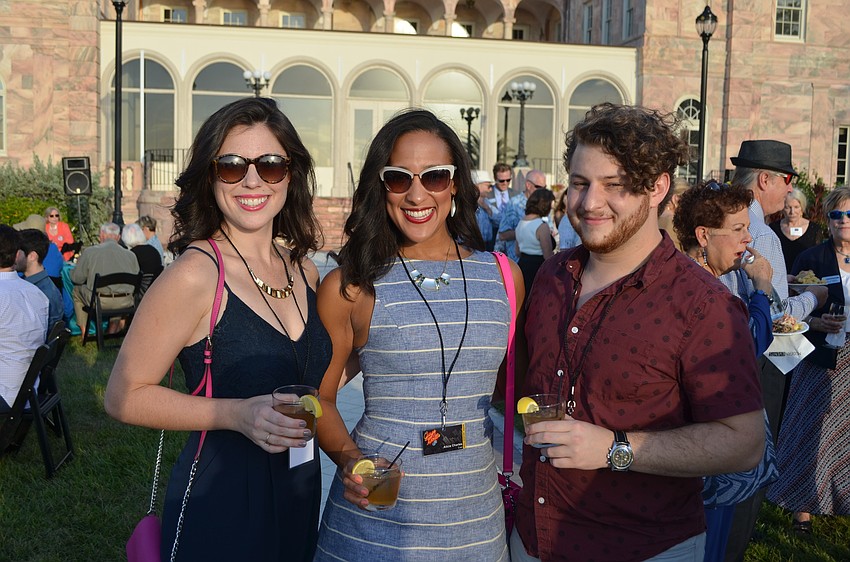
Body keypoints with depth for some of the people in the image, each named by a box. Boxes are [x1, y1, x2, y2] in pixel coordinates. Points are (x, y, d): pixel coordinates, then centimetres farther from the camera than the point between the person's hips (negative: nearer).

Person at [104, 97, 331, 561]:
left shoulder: (304, 269, 2)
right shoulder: (195, 274, -17)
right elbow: (125, 396, -14)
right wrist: (237, 415, -23)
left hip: (300, 496, 6)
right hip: (219, 507, -6)